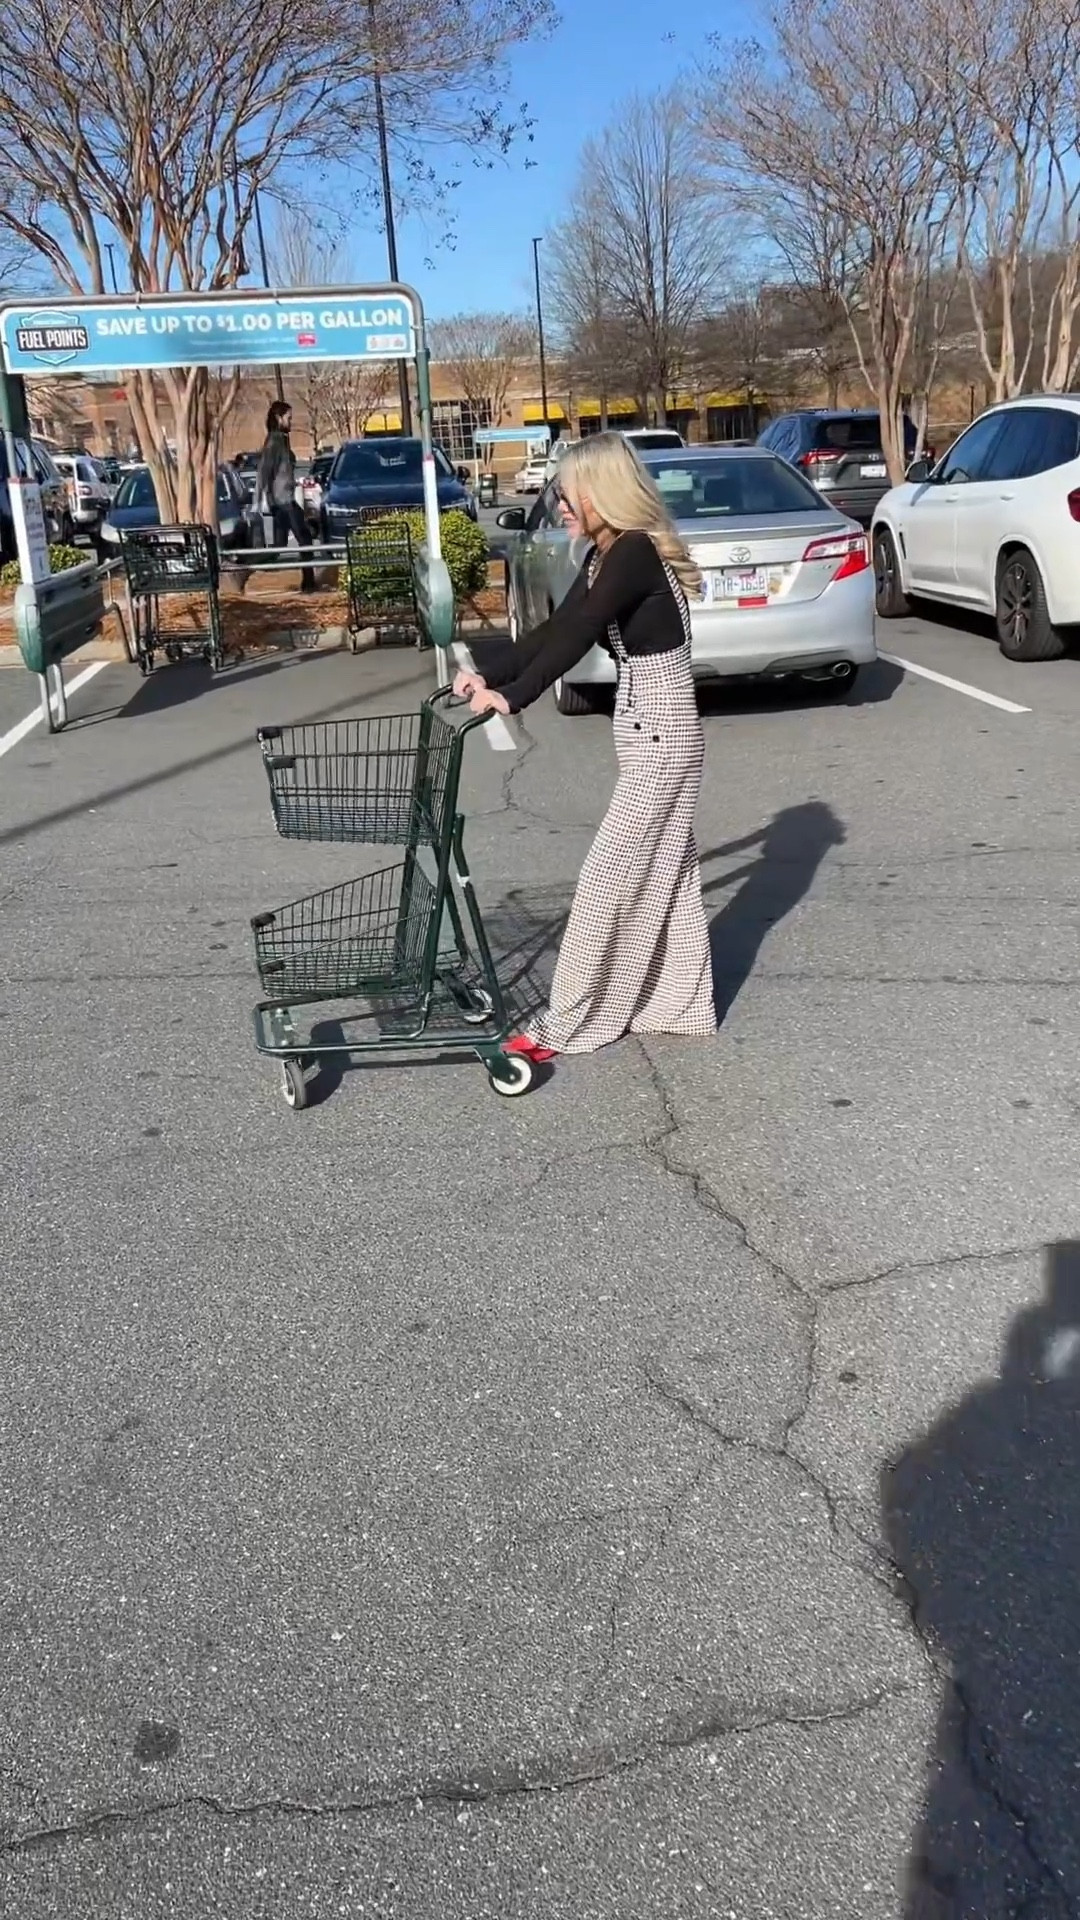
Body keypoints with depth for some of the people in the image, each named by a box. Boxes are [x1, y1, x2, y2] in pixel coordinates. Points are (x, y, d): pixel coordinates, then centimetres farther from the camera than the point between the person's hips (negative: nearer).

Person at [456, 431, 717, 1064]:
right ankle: (680, 1005, 27)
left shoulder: (637, 553, -19)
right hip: (649, 734, 10)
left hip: (662, 738, -10)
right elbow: (556, 631, 10)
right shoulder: (608, 556, 10)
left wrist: (511, 695, -34)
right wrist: (487, 671, 0)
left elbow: (576, 637, -29)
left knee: (610, 878, -4)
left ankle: (566, 1025, 4)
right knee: (663, 874, 16)